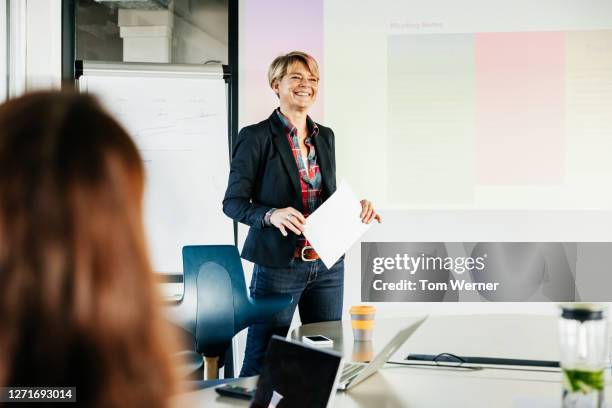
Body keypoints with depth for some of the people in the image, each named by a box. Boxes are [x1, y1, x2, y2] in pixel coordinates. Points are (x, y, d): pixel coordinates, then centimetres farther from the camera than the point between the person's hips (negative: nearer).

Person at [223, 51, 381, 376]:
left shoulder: (325, 136, 11)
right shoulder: (256, 137, -7)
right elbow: (233, 202, -8)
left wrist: (355, 206, -2)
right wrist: (271, 215, -26)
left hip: (328, 264, 6)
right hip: (279, 264, -5)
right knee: (262, 360, 3)